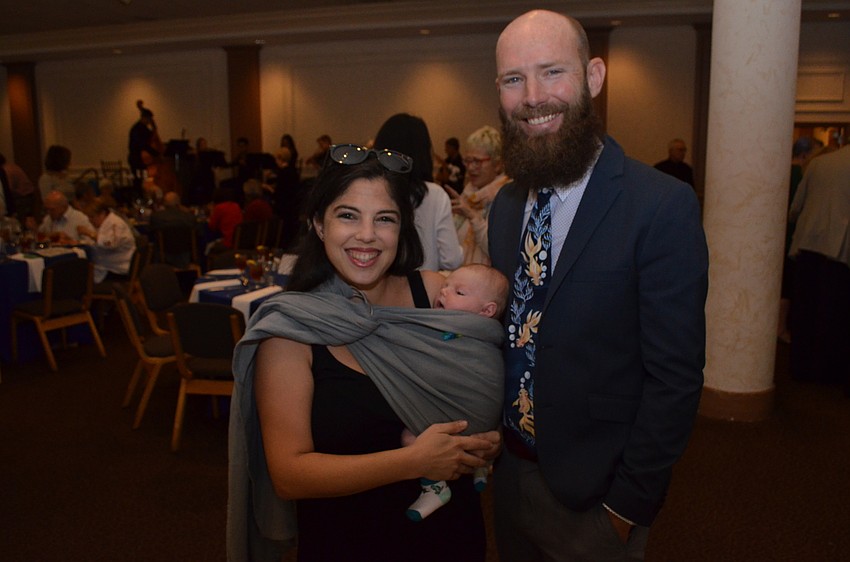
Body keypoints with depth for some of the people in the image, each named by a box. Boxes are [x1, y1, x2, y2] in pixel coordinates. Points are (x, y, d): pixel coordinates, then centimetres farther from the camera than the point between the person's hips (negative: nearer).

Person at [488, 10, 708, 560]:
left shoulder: (663, 206, -19)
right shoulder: (506, 204, 1)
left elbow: (675, 378, -17)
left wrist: (626, 505, -14)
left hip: (593, 492, -5)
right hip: (510, 472, 6)